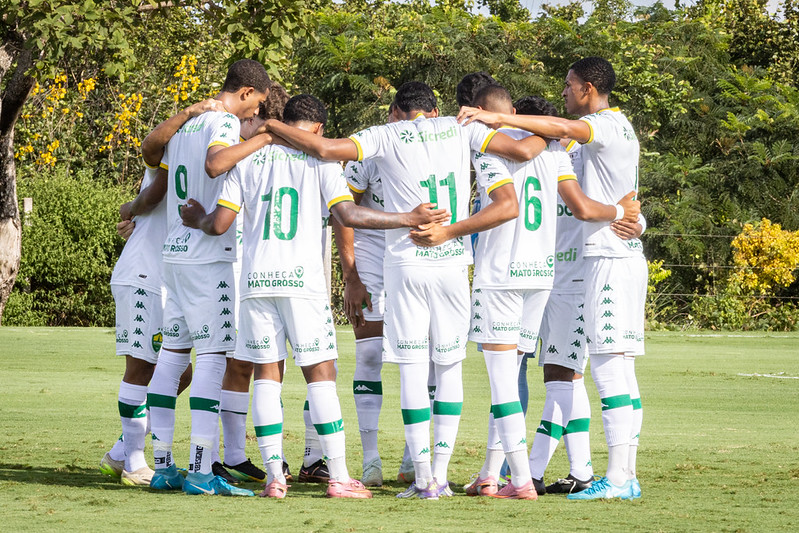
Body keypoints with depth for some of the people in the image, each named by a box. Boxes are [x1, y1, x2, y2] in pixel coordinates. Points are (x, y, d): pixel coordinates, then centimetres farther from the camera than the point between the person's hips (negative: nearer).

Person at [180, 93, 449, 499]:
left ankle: (274, 477, 2)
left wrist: (197, 219, 29)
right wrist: (411, 219, -7)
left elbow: (219, 224, 6)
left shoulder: (249, 158, 10)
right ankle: (338, 478, 0)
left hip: (256, 280, 3)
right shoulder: (319, 159, 1)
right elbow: (348, 214, -10)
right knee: (320, 374, 2)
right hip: (302, 281, -3)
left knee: (266, 374, 7)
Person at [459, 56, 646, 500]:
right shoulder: (620, 128, 20)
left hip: (610, 258, -10)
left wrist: (498, 118, -34)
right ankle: (626, 476, 9)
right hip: (623, 257, 10)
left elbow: (563, 128, -30)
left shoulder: (607, 125, -11)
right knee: (620, 370, 9)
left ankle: (617, 477, -16)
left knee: (610, 368, -12)